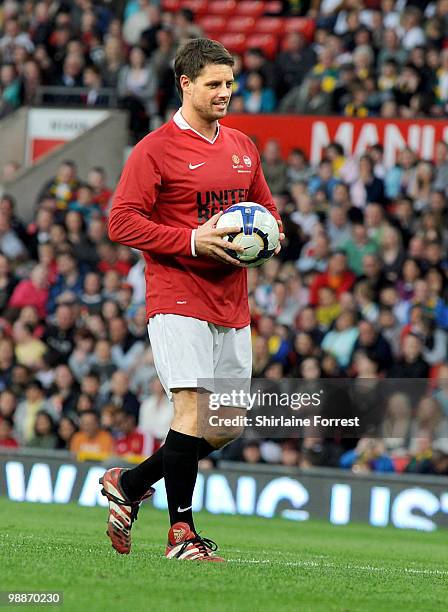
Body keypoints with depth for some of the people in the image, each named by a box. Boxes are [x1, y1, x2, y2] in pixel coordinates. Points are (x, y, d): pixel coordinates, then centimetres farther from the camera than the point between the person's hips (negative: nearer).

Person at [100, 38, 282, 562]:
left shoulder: (242, 147, 14)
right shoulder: (155, 150, -7)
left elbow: (265, 207, 27)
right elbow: (121, 222, -12)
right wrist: (192, 240, -20)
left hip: (232, 303, 7)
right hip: (178, 299, -7)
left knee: (229, 423, 7)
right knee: (191, 409, -15)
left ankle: (129, 483, 23)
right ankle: (181, 533, -6)